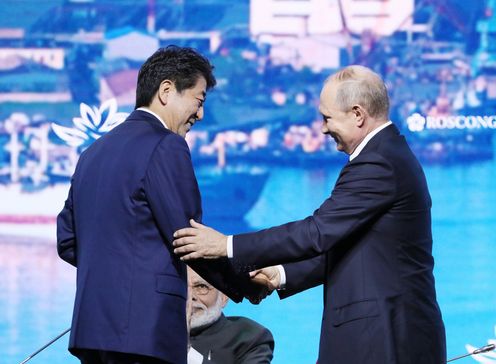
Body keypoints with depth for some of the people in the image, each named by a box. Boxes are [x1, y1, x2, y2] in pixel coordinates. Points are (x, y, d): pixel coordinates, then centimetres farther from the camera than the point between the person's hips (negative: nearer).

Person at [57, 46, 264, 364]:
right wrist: (244, 285, 5)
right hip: (146, 331, -8)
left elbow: (67, 242, 20)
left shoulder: (94, 152, 18)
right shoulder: (167, 147, -7)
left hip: (92, 325, 8)